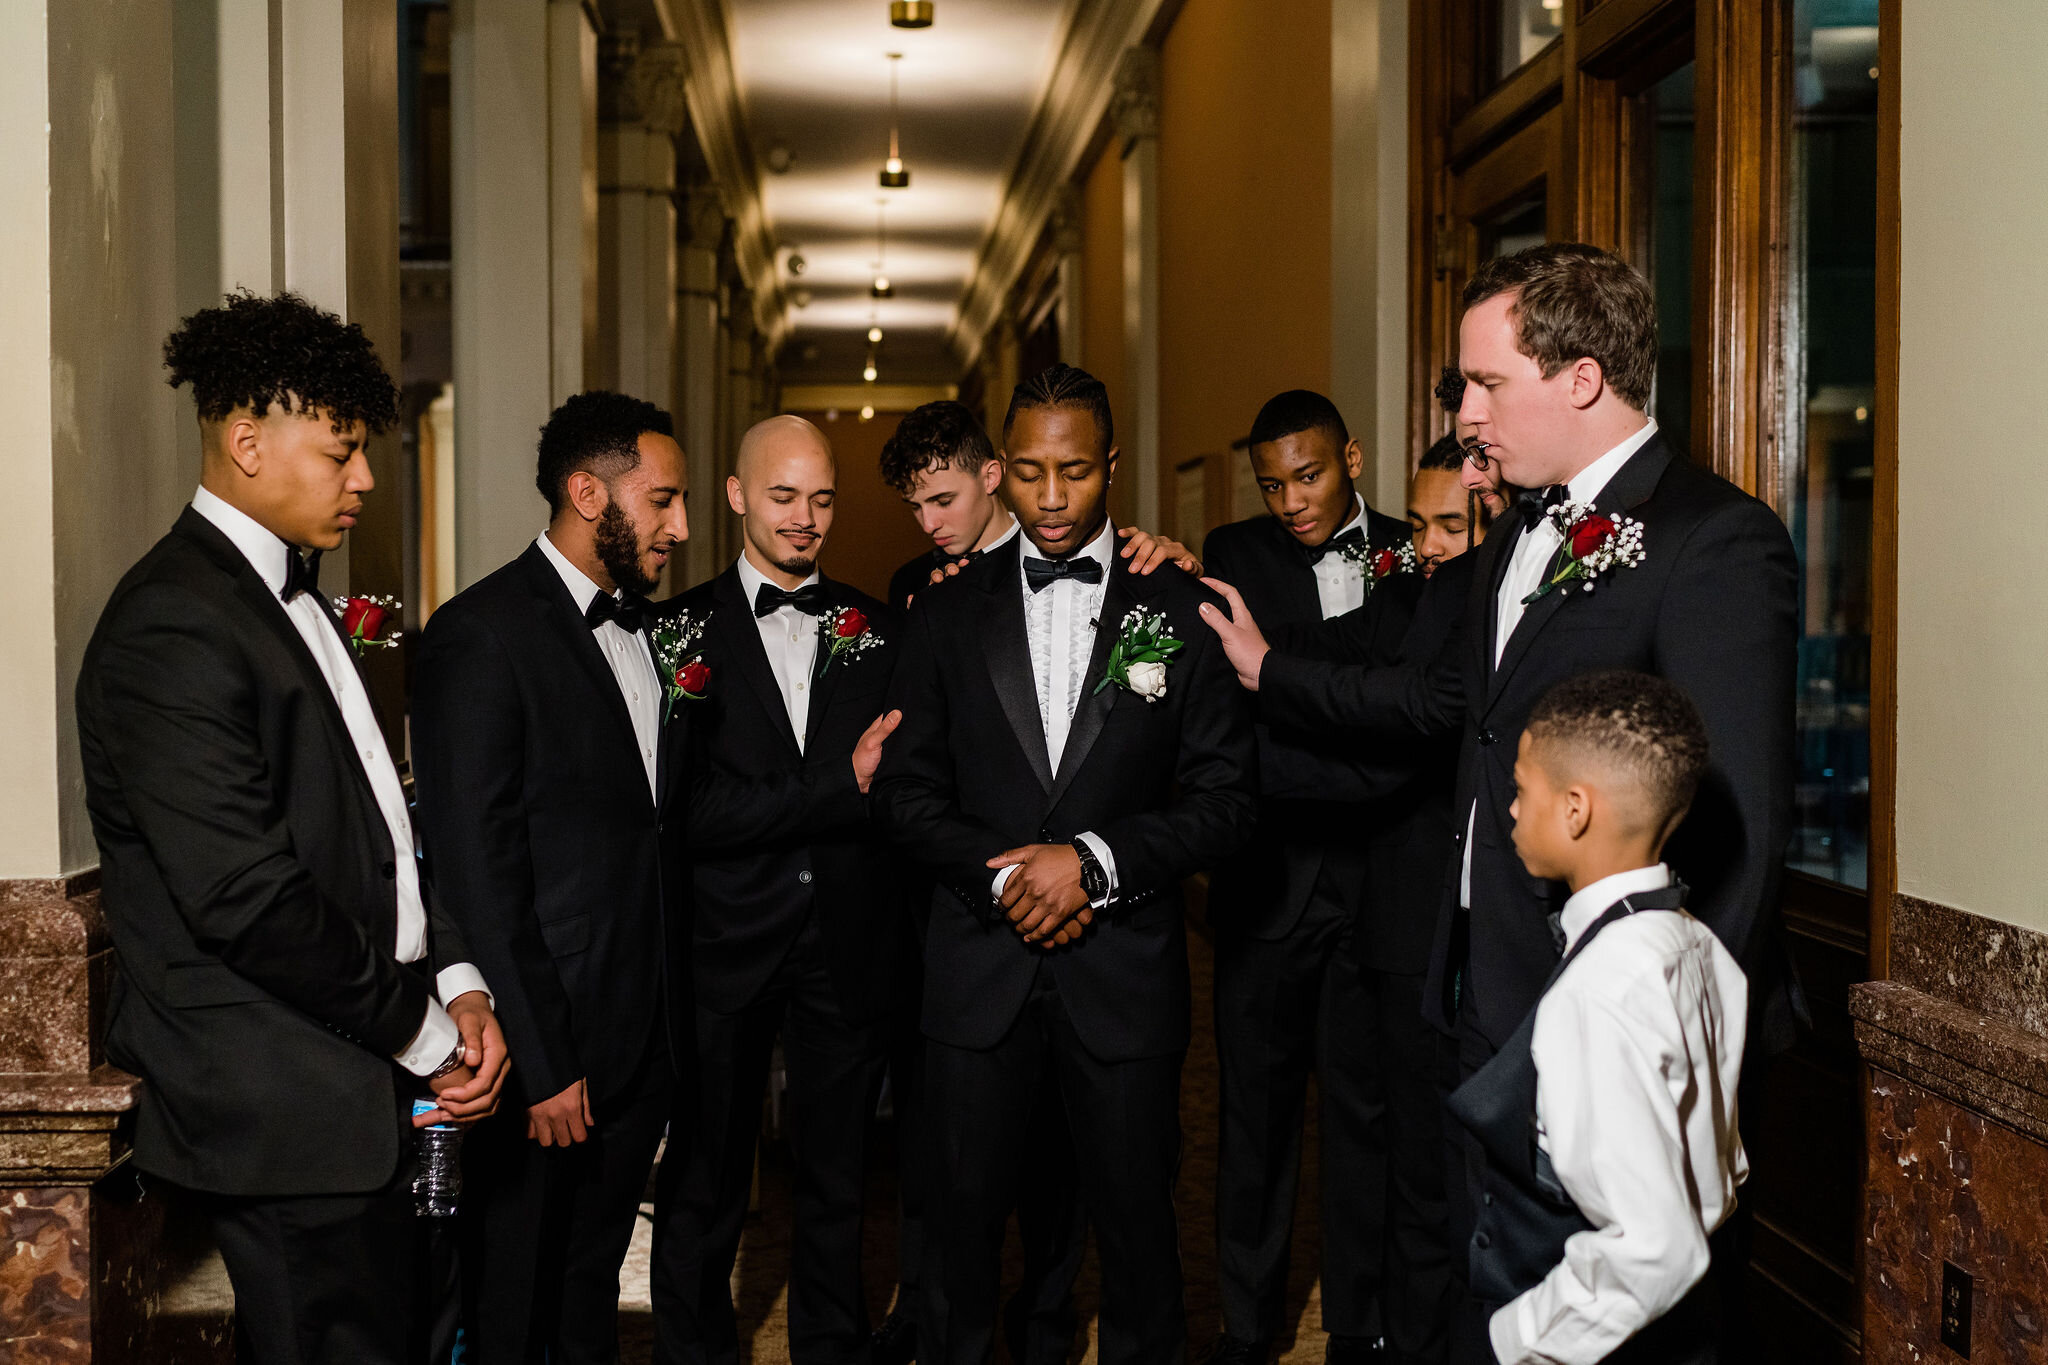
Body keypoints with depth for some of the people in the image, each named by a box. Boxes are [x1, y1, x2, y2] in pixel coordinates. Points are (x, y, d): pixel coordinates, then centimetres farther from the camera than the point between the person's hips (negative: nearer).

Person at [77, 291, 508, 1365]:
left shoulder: (294, 596, 14)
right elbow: (248, 901, -23)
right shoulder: (172, 629, -18)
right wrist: (423, 1034, -12)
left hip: (352, 1085, 9)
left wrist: (455, 978, 4)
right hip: (281, 1111, -9)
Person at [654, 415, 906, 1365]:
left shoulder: (880, 630, 7)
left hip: (848, 944, 2)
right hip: (724, 944, -2)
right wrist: (844, 789, -16)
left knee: (836, 1180, 14)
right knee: (704, 1186, 11)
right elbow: (688, 809, -12)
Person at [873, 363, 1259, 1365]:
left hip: (1126, 970, -1)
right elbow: (906, 791, 5)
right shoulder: (948, 614, 6)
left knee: (1135, 1219, 9)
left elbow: (1227, 796, -2)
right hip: (982, 969, 1)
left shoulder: (1180, 610, 1)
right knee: (965, 1213, 10)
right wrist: (1001, 874, -10)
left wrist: (1096, 860, -14)